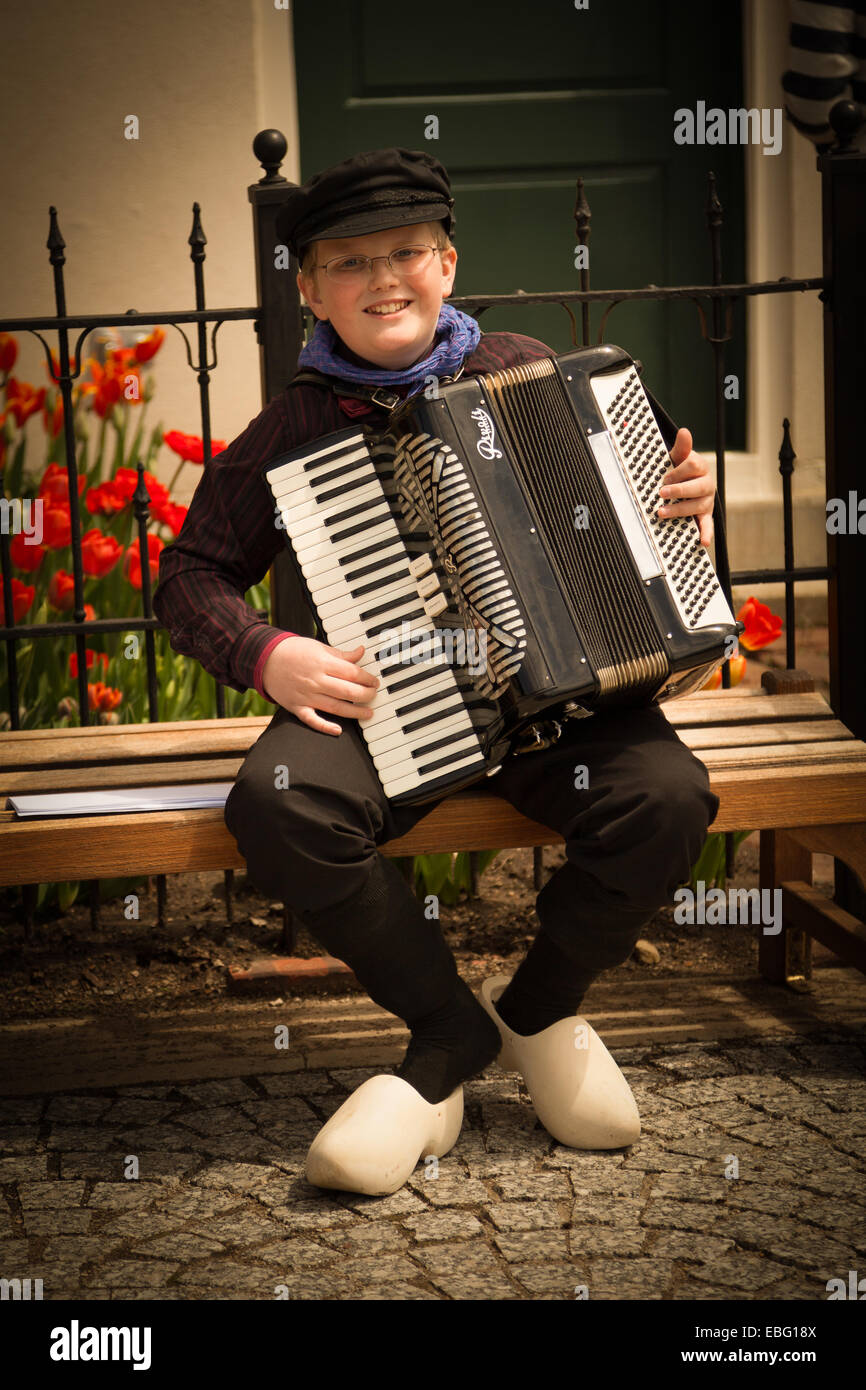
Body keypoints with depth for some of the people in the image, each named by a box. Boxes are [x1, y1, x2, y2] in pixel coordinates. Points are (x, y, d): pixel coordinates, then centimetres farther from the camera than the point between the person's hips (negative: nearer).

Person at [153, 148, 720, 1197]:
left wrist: (682, 497, -1)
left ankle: (538, 1005, 4)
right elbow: (189, 576, 5)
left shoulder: (528, 372, 6)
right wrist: (265, 656, -13)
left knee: (665, 797, -26)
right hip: (379, 702, -1)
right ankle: (449, 1027, -6)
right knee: (278, 805, -30)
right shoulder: (292, 429, 1)